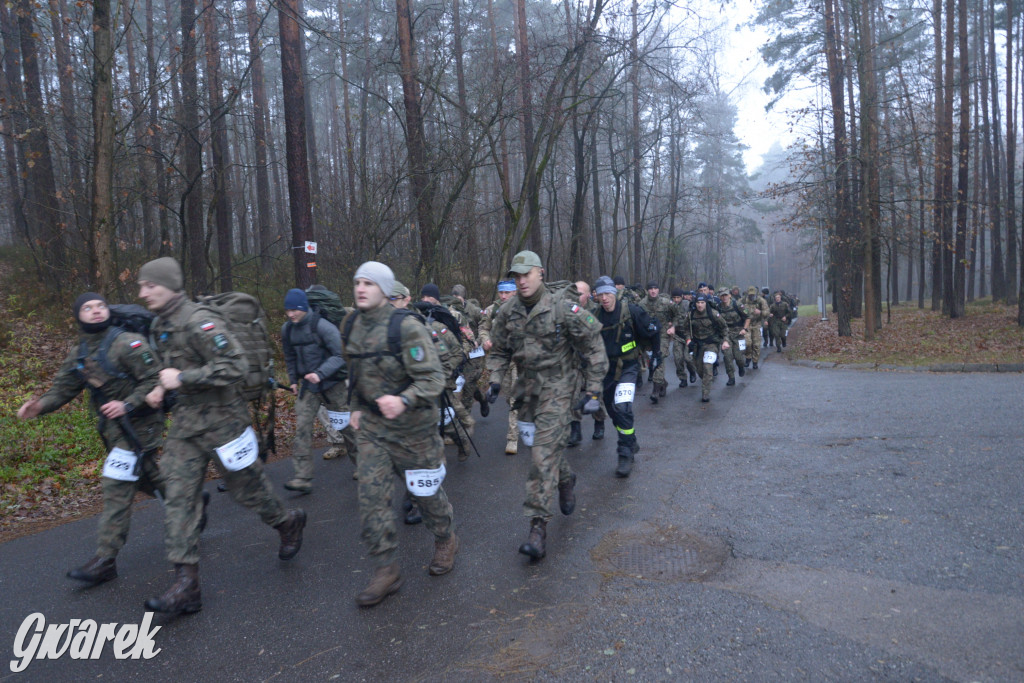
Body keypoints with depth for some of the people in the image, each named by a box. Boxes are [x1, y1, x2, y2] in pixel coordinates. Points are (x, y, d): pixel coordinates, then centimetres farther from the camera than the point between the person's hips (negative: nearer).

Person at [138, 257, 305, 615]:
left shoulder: (199, 321, -19)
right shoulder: (160, 326, 11)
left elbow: (234, 365, -26)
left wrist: (182, 379, -24)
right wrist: (162, 387, 8)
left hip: (221, 421, -8)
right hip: (186, 424, 8)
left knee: (248, 487, 7)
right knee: (178, 497, 0)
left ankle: (289, 522, 37)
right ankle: (186, 585, 3)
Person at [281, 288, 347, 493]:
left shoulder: (322, 326, -17)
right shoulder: (287, 329, 3)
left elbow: (340, 355, -19)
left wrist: (320, 373, -29)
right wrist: (293, 380, 14)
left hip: (332, 383, -5)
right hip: (308, 385, 5)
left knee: (345, 425, 8)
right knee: (302, 428, -7)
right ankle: (303, 478, -7)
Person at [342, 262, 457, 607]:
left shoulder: (407, 327, -21)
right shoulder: (351, 325, 2)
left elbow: (433, 378, -24)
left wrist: (404, 400, -40)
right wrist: (357, 407, 15)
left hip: (412, 424, -5)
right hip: (372, 424, 5)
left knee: (425, 489, 11)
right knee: (371, 495, 0)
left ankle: (446, 541, 39)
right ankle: (386, 569, 13)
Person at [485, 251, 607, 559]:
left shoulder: (563, 309, -14)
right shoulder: (507, 312, 0)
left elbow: (594, 348, -7)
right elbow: (499, 351, 13)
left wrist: (593, 390, -9)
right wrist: (495, 380, -2)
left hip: (557, 387, -5)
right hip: (527, 386, 5)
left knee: (545, 451, -13)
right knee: (545, 444, 16)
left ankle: (538, 526, -11)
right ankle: (566, 480, 48)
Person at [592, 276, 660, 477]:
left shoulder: (630, 310, -14)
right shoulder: (596, 316, -3)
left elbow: (653, 330, 0)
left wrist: (656, 351, 11)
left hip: (628, 367, -5)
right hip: (607, 368, 5)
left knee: (622, 408, -20)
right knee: (612, 409, 13)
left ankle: (626, 455, -9)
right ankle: (630, 442, 36)